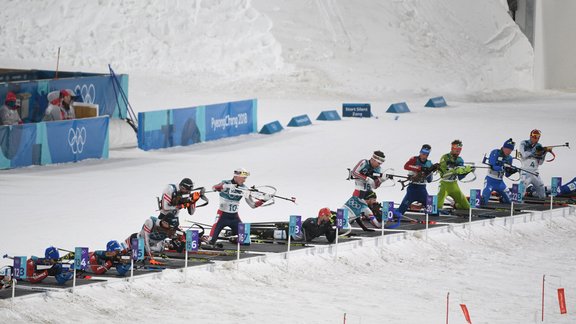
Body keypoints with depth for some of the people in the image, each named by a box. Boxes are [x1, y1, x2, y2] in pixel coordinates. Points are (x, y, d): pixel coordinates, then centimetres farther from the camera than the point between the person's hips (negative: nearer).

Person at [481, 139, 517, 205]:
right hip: (490, 180, -6)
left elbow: (507, 174, 10)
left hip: (500, 182, 6)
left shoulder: (509, 158, 6)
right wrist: (503, 168, -35)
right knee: (483, 202, -20)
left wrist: (512, 171, -12)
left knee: (508, 201, 9)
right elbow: (492, 167, -23)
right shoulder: (495, 153, -11)